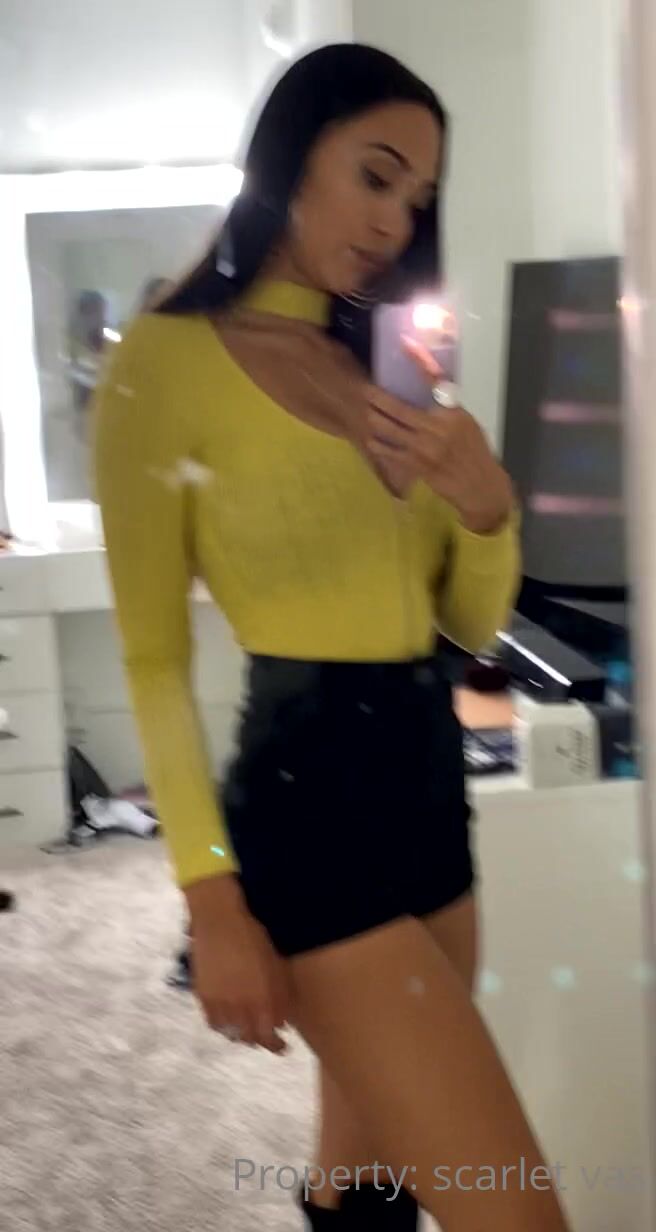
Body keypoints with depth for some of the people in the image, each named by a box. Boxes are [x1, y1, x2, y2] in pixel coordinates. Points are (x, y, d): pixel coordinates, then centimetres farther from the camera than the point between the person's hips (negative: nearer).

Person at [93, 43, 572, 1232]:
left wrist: (486, 503, -7)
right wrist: (212, 897, -11)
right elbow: (153, 656, -7)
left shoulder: (380, 371, 14)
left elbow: (474, 622, 14)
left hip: (427, 777, 7)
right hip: (308, 792, -7)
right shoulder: (167, 362, -7)